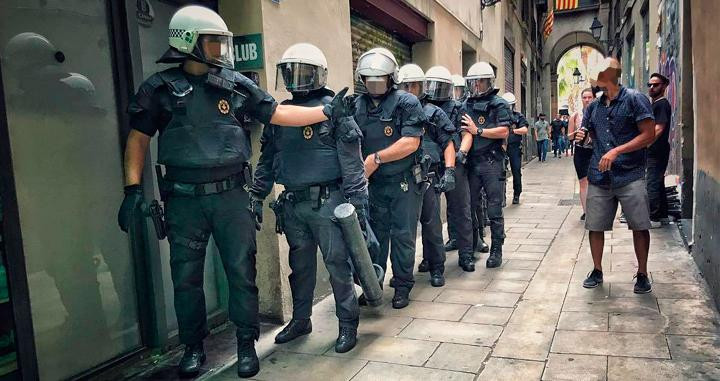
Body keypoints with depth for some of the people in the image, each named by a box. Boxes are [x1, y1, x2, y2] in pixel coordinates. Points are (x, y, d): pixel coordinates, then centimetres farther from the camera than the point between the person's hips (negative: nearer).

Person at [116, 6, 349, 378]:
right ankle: (193, 347, 27)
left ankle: (247, 344, 21)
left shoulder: (236, 84, 4)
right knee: (186, 277, 9)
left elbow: (277, 114, 6)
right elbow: (138, 139, 3)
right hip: (184, 199, -1)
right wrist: (133, 188, -4)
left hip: (231, 194, 1)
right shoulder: (159, 88, 0)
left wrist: (326, 110, 1)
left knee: (241, 272, 5)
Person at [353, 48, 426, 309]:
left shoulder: (406, 103, -8)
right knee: (374, 235, 12)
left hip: (404, 182, -4)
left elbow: (411, 143, -16)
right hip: (373, 183, 4)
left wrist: (376, 158, -16)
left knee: (403, 236, 5)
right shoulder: (357, 107, 6)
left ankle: (402, 286, 19)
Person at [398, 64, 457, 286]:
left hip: (427, 178, -2)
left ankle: (436, 268, 12)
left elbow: (448, 144, 3)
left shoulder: (434, 113, 6)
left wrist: (449, 171, -8)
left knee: (431, 224, 0)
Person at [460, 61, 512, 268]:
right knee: (470, 207, 10)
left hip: (492, 163, -4)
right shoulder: (466, 105, 13)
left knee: (494, 210, 1)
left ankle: (496, 250, 9)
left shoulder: (499, 104, 0)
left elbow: (504, 132, -10)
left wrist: (478, 131, -11)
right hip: (471, 162, 5)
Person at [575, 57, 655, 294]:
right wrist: (580, 137, 0)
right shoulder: (594, 106, 13)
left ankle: (642, 274, 17)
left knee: (640, 227, 1)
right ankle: (597, 271, 23)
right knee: (595, 226, 7)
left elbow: (649, 135, -9)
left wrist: (616, 151, -18)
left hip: (630, 176, -4)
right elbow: (587, 135, 24)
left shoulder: (634, 99, -3)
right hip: (599, 177, 5)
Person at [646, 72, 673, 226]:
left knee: (653, 184, -7)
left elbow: (659, 129, -22)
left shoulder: (662, 104, -12)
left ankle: (654, 218, -1)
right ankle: (663, 215, 25)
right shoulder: (654, 104, 18)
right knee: (658, 183, 16)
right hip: (653, 151, 10)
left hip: (657, 152, -10)